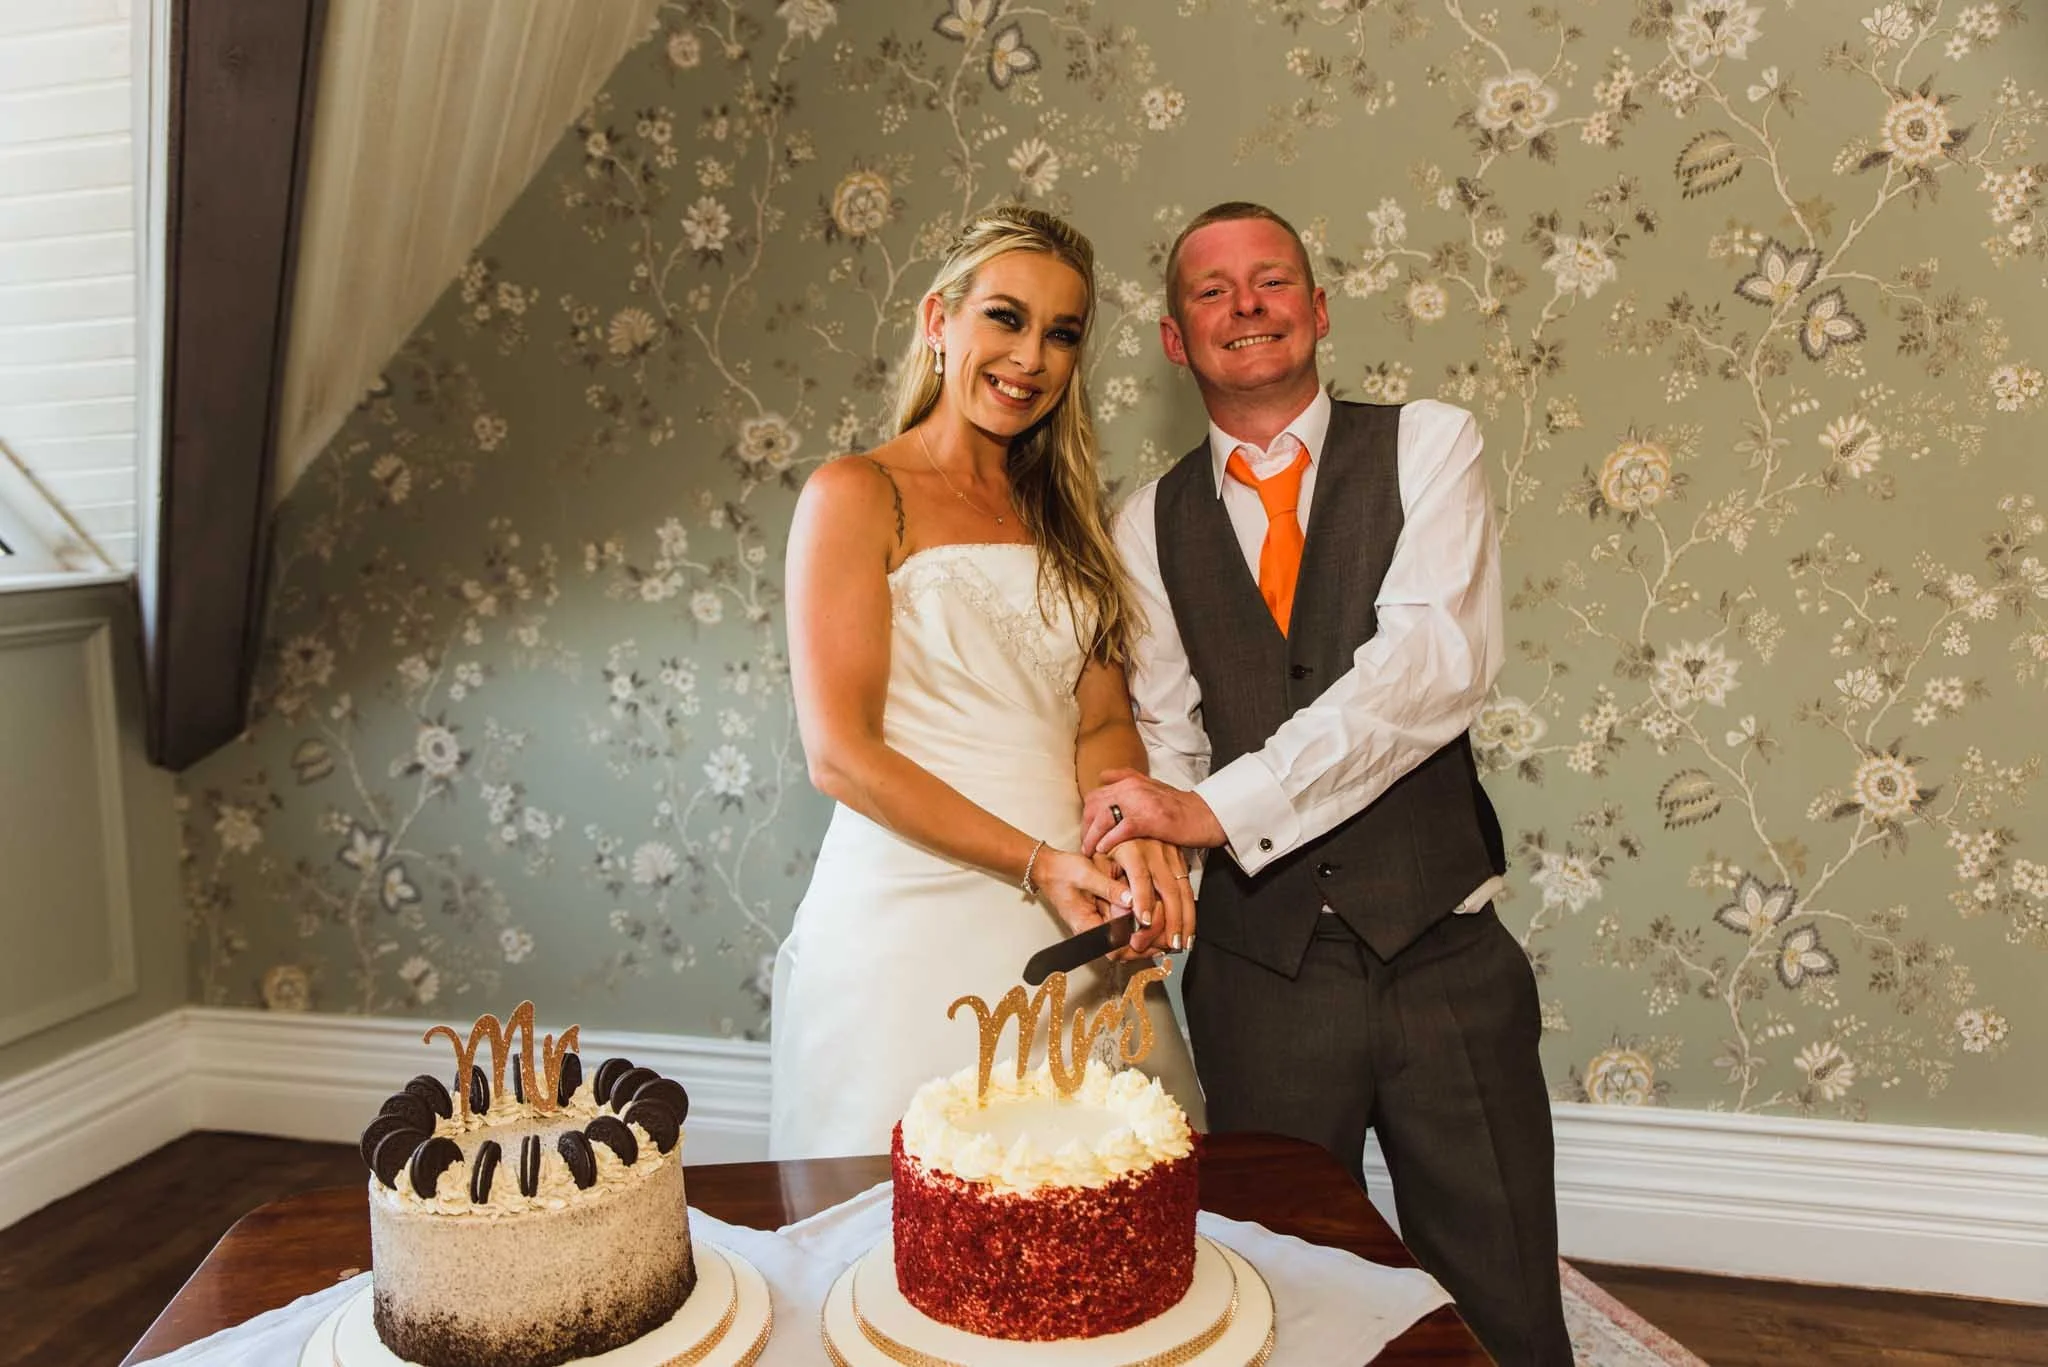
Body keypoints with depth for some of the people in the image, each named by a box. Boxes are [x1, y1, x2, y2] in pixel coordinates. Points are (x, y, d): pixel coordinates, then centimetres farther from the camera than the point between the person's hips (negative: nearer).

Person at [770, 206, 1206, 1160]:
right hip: (911, 931, -5)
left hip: (1073, 931, 5)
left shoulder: (1062, 512, 14)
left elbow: (1103, 721, 9)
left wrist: (1133, 835, -12)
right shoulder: (857, 496, -4)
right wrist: (1040, 861, -16)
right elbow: (840, 755, -11)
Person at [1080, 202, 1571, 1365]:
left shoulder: (1427, 447, -1)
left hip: (1445, 956, -1)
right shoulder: (1152, 525, 6)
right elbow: (1165, 734, 3)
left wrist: (1222, 807, -22)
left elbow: (1438, 664, -16)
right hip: (1261, 968, 2)